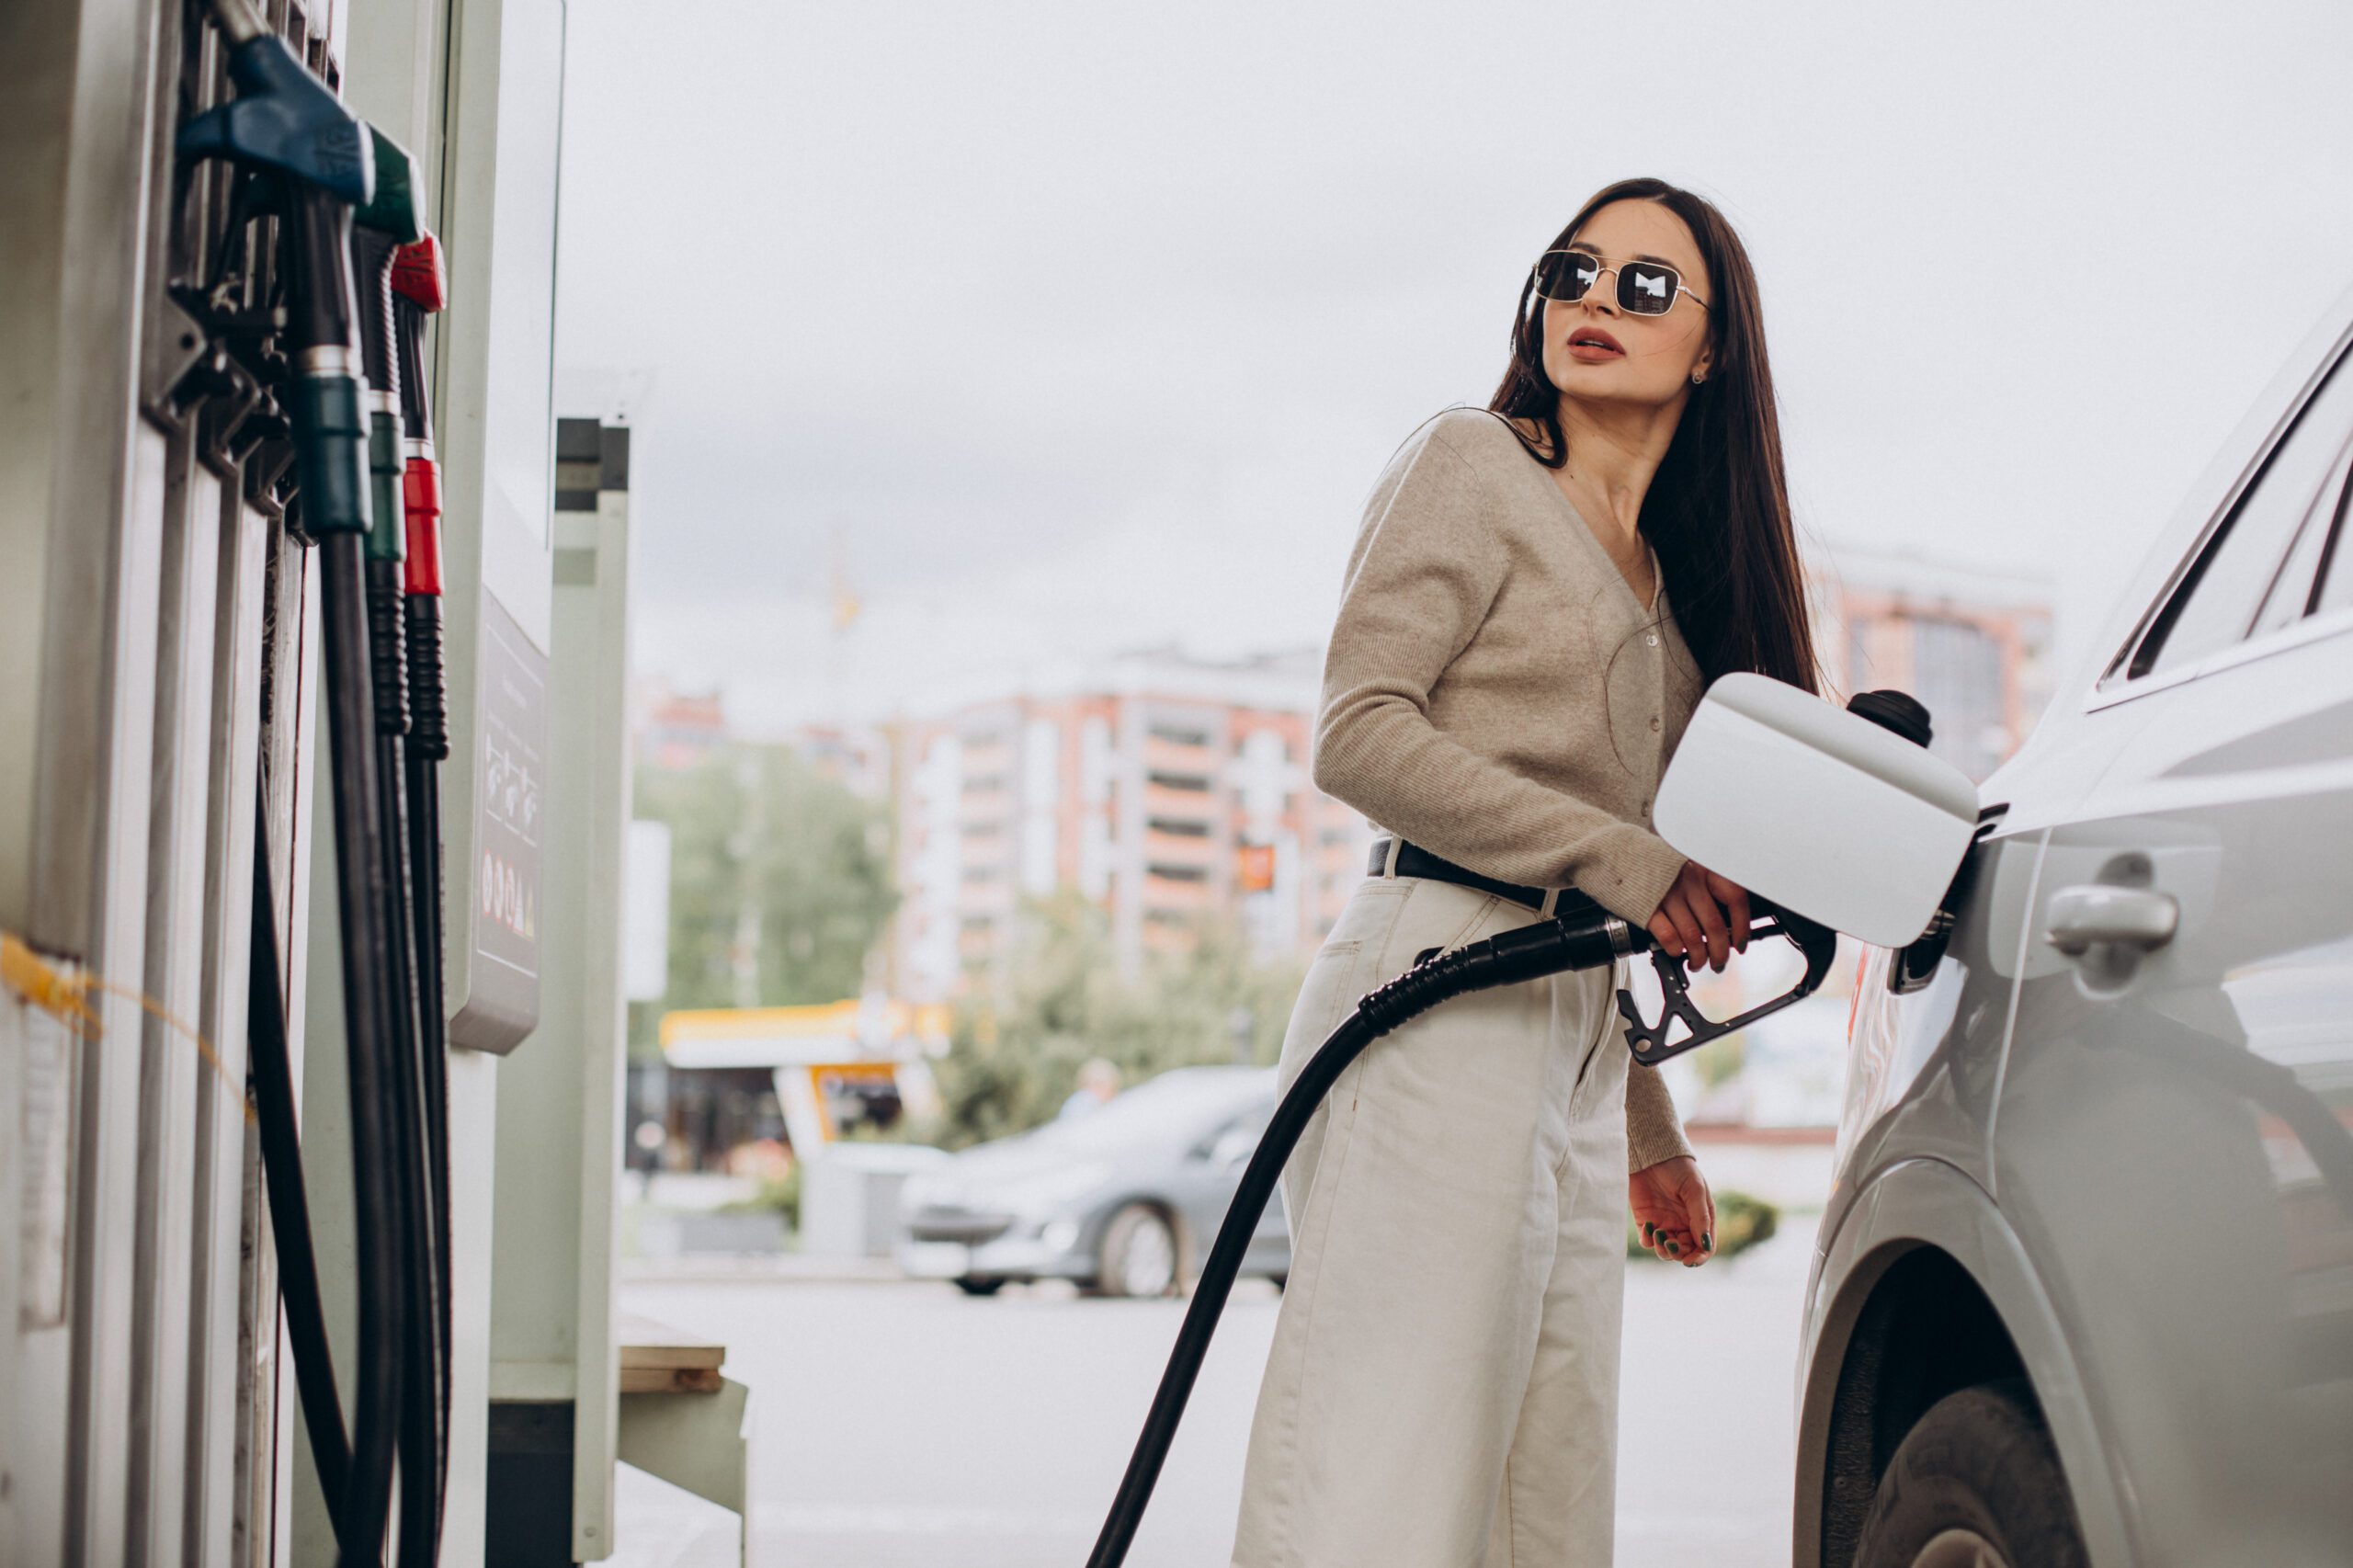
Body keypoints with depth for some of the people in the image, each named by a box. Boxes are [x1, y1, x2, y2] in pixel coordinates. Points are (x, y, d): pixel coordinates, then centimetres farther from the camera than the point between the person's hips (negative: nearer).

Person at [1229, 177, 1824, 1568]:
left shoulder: (1667, 578, 23)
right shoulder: (1474, 467, 3)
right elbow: (1358, 735, -9)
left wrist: (1649, 1133, 20)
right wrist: (1620, 855, -15)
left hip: (1574, 1037, 8)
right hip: (1440, 995, -8)